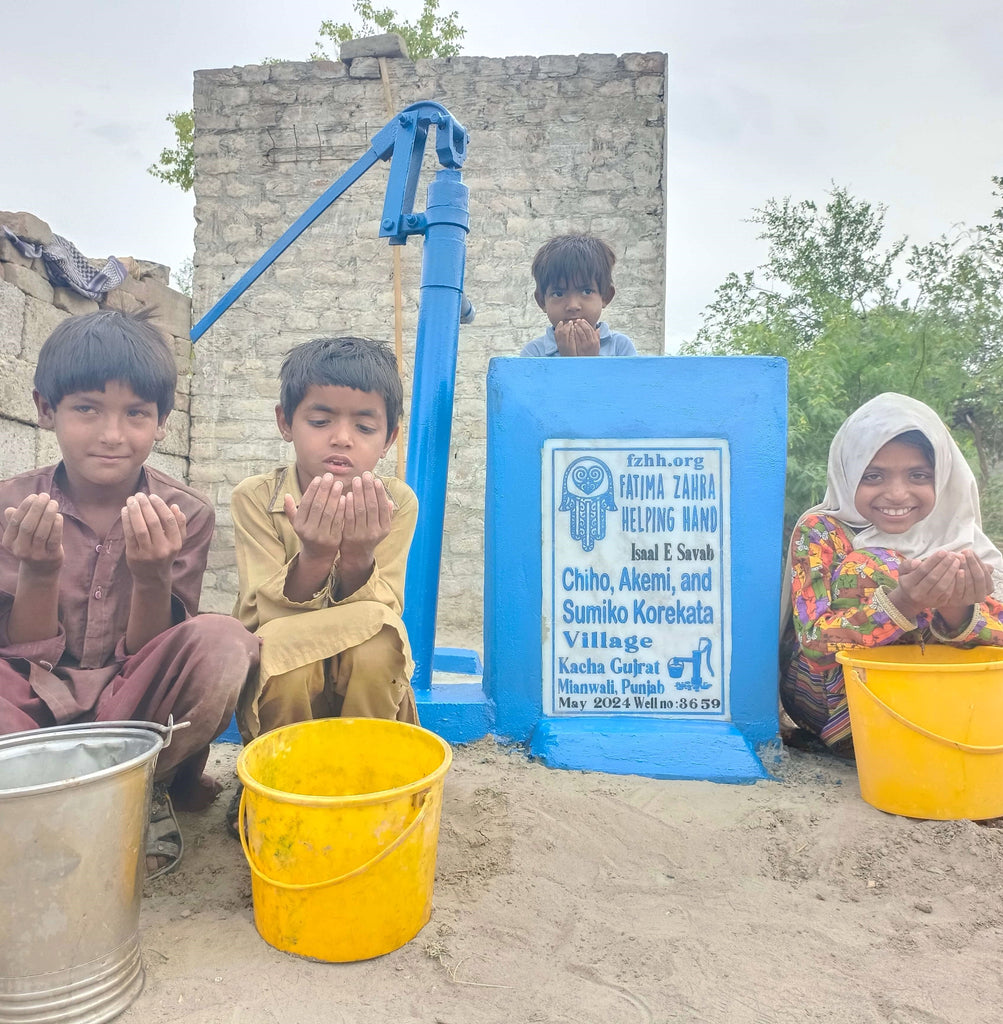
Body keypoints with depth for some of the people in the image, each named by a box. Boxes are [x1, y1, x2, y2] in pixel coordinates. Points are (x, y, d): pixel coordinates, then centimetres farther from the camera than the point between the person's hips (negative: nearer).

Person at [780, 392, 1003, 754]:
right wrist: (903, 603, -41)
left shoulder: (955, 536, -4)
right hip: (826, 695, -3)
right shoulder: (820, 531, -14)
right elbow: (815, 643, -24)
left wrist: (958, 613, -37)